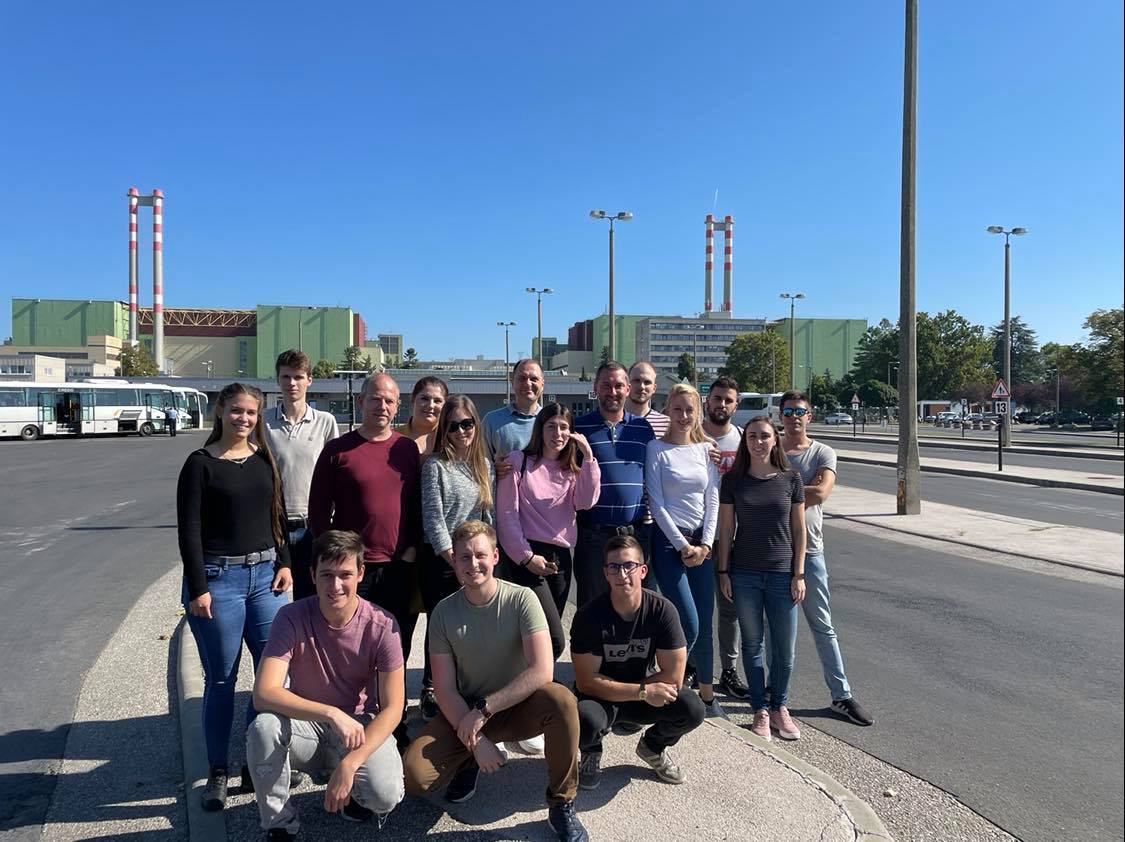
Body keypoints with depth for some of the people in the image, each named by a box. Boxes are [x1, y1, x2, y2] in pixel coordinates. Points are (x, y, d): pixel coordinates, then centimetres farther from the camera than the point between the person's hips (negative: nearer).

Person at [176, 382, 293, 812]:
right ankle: (217, 773, 19)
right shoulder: (200, 463, -5)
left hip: (265, 573, 5)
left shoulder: (264, 459, 9)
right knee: (221, 679, 4)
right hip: (218, 576, -4)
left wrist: (285, 563, 4)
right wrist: (197, 589, -12)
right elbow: (189, 530, -8)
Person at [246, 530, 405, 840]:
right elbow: (263, 694, -27)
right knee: (263, 728, -32)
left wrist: (350, 764, -27)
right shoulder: (292, 617, -17)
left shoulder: (381, 625, -17)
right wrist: (332, 714, -38)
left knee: (385, 795, -27)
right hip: (305, 724, 1)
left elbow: (392, 708, -15)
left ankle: (356, 792, 12)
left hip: (361, 726, 0)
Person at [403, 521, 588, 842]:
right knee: (414, 775, -21)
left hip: (517, 707, -2)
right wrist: (475, 741, -19)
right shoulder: (444, 612, -8)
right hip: (465, 714, 2)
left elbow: (542, 671, -24)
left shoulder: (521, 599, -15)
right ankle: (469, 762, 14)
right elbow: (445, 689, -7)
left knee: (561, 700, -34)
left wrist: (484, 708, -24)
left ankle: (562, 804, -11)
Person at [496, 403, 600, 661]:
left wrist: (588, 456, -9)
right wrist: (526, 556, -8)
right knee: (555, 641, -11)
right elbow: (507, 514, -5)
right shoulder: (519, 461, -1)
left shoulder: (572, 467, 14)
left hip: (561, 556, 6)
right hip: (528, 557, -5)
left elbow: (586, 502, -5)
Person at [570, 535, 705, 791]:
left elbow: (673, 678, -16)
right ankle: (591, 751, 5)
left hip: (648, 693, 2)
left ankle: (652, 746, 10)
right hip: (599, 697, -2)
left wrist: (615, 688, -15)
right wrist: (643, 691, -25)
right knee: (585, 722, -36)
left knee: (693, 710, -25)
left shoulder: (663, 610, -17)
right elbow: (586, 682, -20)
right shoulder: (589, 615, -21)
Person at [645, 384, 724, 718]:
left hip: (701, 542, 4)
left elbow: (712, 500, 6)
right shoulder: (657, 449, -3)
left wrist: (706, 544, -5)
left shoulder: (706, 449, 9)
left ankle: (707, 696, 24)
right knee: (689, 625, -10)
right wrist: (683, 545, -10)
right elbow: (656, 503, -7)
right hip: (669, 541, -4)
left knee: (705, 625, 8)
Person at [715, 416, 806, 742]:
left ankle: (779, 706, 27)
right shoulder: (733, 480, -1)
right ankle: (760, 710, 23)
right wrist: (723, 571, 0)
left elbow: (799, 529, 3)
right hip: (744, 574, 0)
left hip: (782, 574, 0)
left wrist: (799, 574, -1)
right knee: (752, 643, 9)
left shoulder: (790, 479, 0)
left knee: (785, 648, 7)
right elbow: (726, 528, 2)